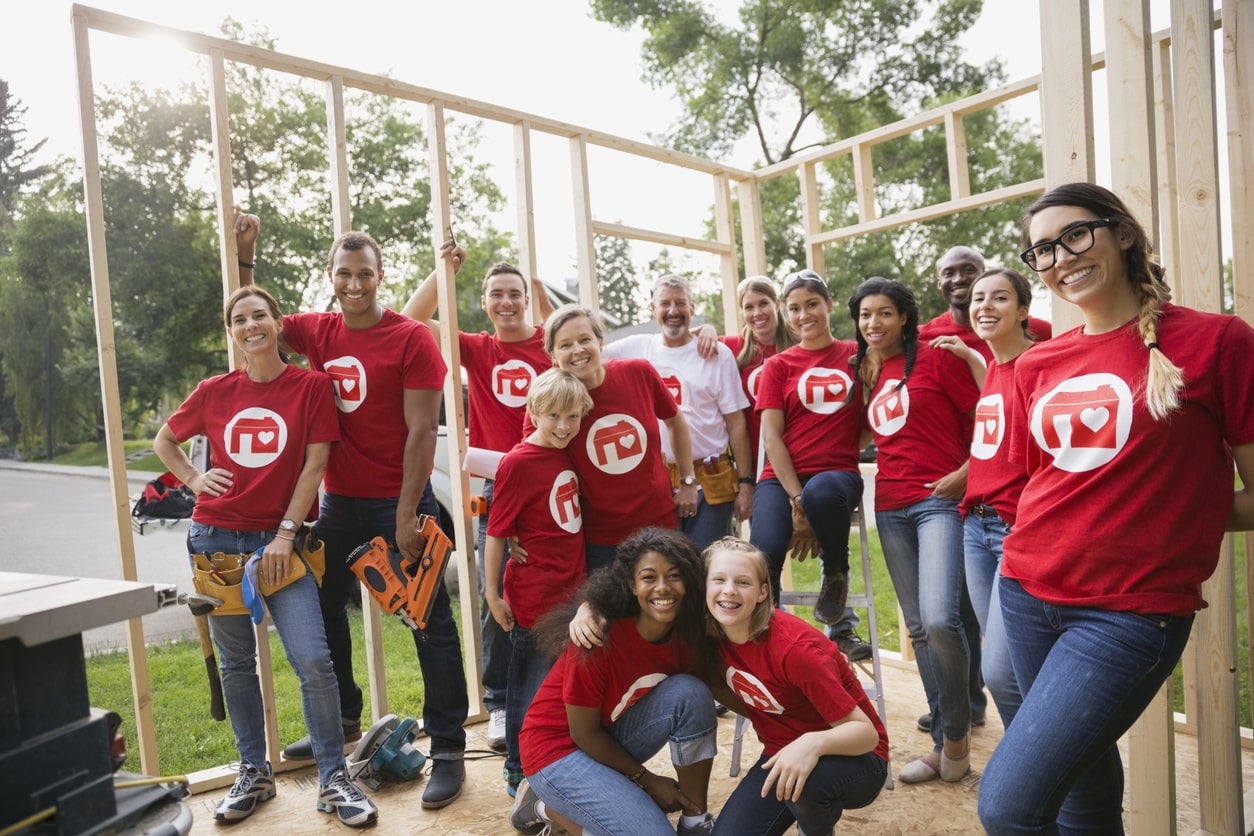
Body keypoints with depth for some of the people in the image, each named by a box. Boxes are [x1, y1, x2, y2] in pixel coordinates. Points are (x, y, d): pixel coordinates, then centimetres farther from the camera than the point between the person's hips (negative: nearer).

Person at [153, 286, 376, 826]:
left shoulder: (312, 386, -3)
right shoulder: (215, 391, 5)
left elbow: (314, 464, -6)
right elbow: (164, 441, 21)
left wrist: (286, 534, -10)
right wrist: (194, 479, 3)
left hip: (278, 541, -3)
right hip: (217, 538, 3)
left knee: (313, 660, -11)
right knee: (236, 661, 12)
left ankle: (333, 779, 4)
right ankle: (254, 773, 28)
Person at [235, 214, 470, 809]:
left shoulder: (411, 338, -11)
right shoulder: (317, 332, 6)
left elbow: (422, 431, -14)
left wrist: (406, 515, -16)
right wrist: (243, 255, 11)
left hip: (400, 502, -6)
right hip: (339, 502, 7)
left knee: (430, 623, 0)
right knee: (321, 610, 18)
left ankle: (448, 749, 13)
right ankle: (343, 720, 41)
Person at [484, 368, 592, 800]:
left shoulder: (568, 454, 6)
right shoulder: (517, 462, -16)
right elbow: (497, 532, -12)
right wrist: (492, 593, -9)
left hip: (573, 591, 7)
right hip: (534, 598, -7)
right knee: (531, 686, 7)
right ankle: (520, 772, 26)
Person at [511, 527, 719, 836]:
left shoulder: (686, 634, -13)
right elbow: (583, 733, -18)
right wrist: (646, 779, -9)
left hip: (612, 738, 6)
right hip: (558, 748, -5)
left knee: (690, 692, -19)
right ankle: (545, 806, 3)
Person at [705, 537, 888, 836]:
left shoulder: (794, 647, -28)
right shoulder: (714, 637, -10)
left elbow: (866, 732, -26)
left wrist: (814, 743, -43)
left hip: (853, 756, -5)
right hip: (782, 754, 5)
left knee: (805, 780, -38)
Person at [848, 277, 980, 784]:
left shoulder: (935, 358, -3)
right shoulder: (869, 374, 15)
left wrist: (965, 473, -14)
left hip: (939, 500, -6)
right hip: (891, 508, 6)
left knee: (940, 618, -19)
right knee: (918, 627, 9)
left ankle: (957, 730, 6)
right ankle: (943, 743, 21)